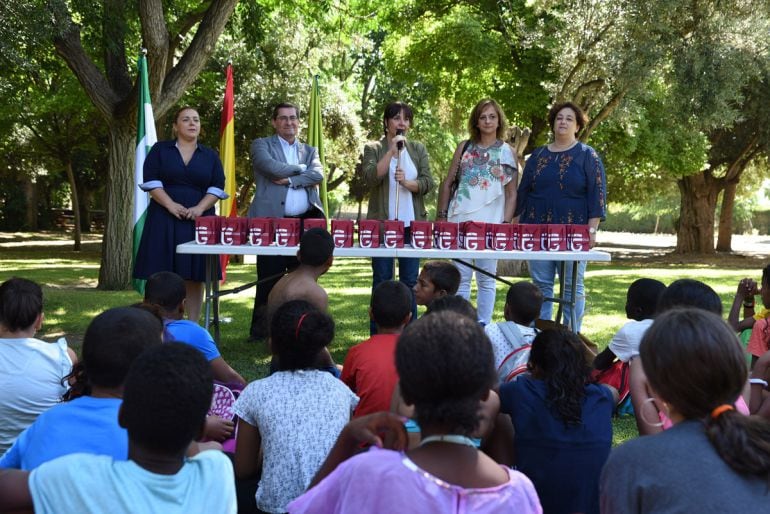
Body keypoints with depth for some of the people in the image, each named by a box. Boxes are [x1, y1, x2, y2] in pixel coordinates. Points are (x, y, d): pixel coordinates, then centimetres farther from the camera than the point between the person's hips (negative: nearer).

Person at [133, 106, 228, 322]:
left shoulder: (211, 156, 12)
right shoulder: (160, 150, 7)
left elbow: (217, 188, 3)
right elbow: (151, 182, -2)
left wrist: (199, 208, -14)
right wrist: (171, 205, -16)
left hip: (198, 220, 1)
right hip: (164, 220, -1)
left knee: (195, 276, 0)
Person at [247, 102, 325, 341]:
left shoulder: (310, 150, 19)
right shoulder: (261, 145, 8)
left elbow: (318, 176, 0)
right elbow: (272, 167, -12)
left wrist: (289, 180, -11)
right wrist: (300, 168, 0)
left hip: (305, 223, 4)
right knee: (269, 280, -3)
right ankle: (260, 332, 5)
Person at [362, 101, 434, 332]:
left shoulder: (418, 149, 12)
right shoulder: (373, 148, 5)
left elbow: (428, 183, 4)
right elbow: (370, 178, -11)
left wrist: (407, 183, -15)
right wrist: (392, 150, -14)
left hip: (412, 222, 2)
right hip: (382, 223, -2)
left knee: (410, 279, 4)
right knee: (382, 279, 1)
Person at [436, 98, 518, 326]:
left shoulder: (507, 152, 6)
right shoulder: (464, 147, 10)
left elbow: (512, 193, 3)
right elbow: (447, 183, 11)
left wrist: (505, 224, -7)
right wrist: (441, 215, 4)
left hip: (490, 222, -1)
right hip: (460, 220, 1)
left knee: (486, 279, 4)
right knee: (461, 277, 3)